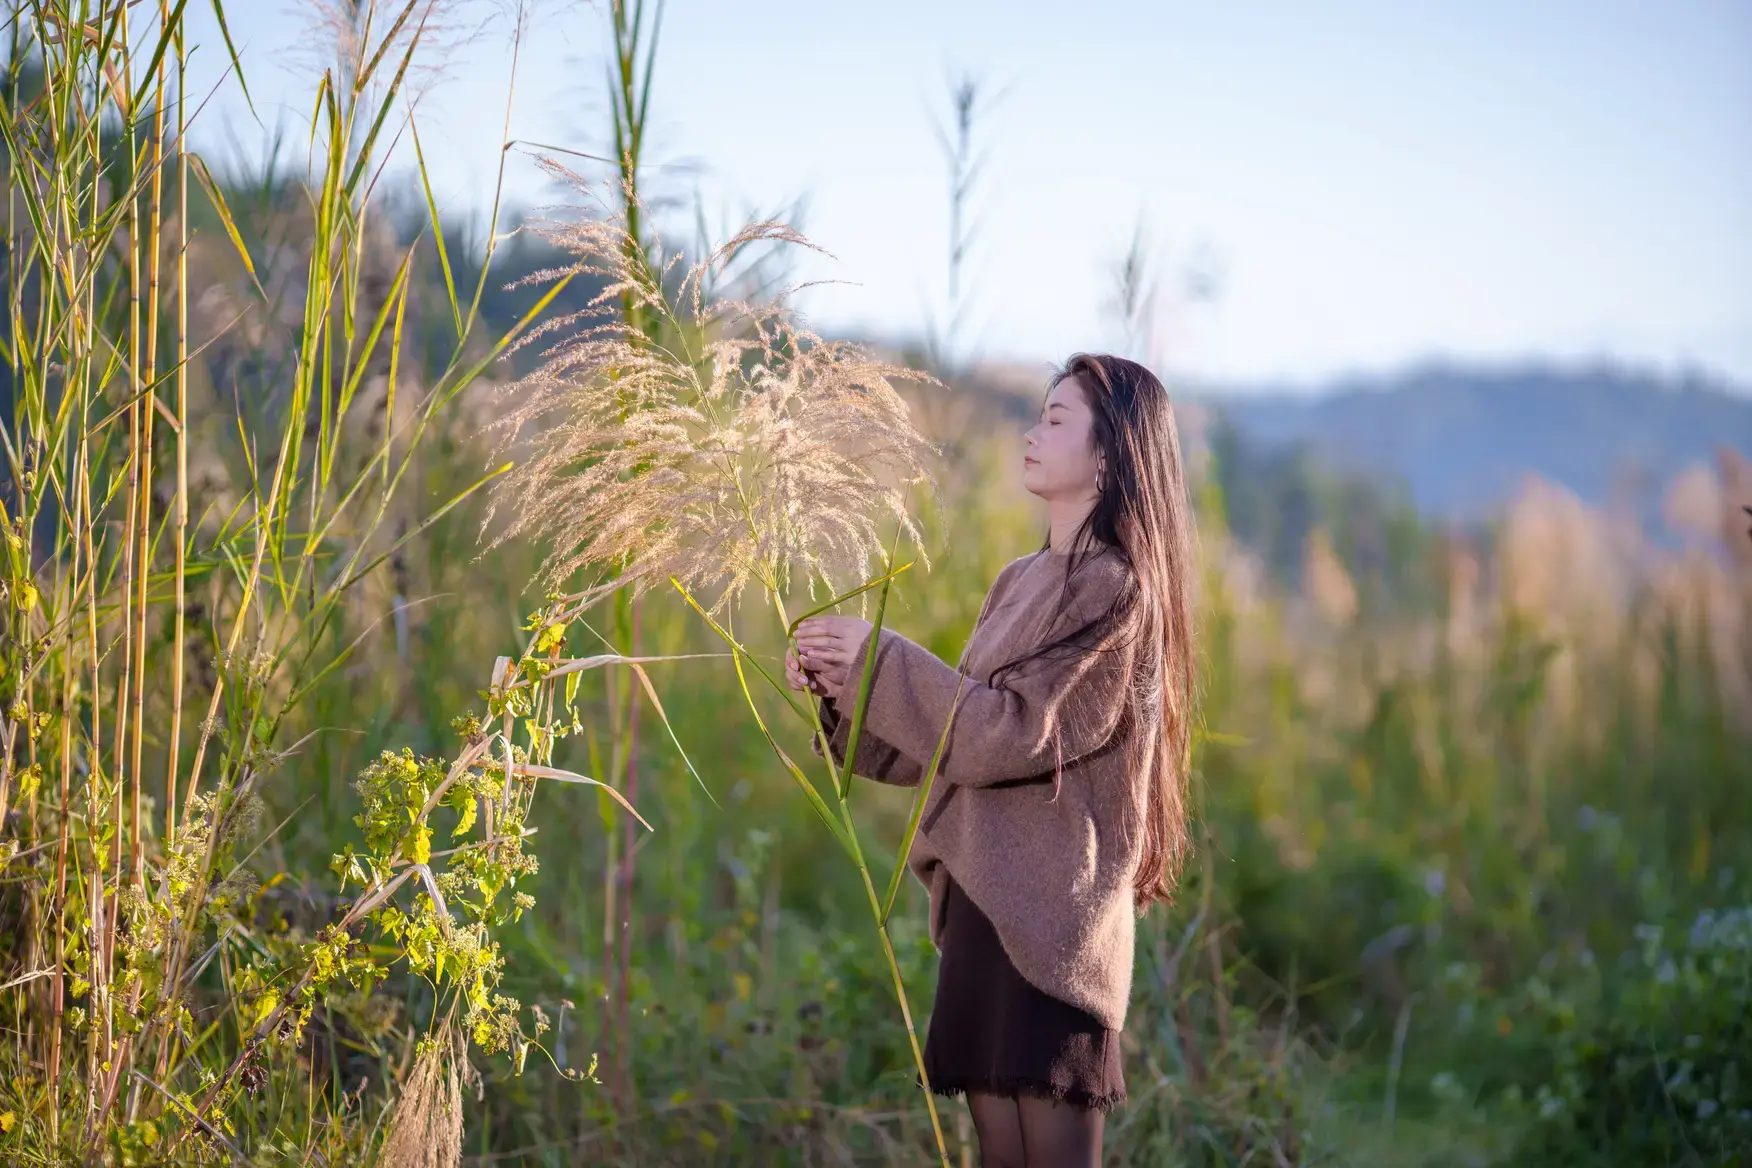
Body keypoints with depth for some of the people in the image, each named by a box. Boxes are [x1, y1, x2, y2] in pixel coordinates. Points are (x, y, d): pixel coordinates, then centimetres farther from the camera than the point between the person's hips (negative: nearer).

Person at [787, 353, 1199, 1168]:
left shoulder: (1118, 590, -10)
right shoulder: (1022, 583, 16)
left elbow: (1012, 733, -16)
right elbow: (957, 736, 17)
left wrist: (880, 660, -12)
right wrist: (841, 686, 5)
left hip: (1049, 916, -8)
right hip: (982, 904, 8)